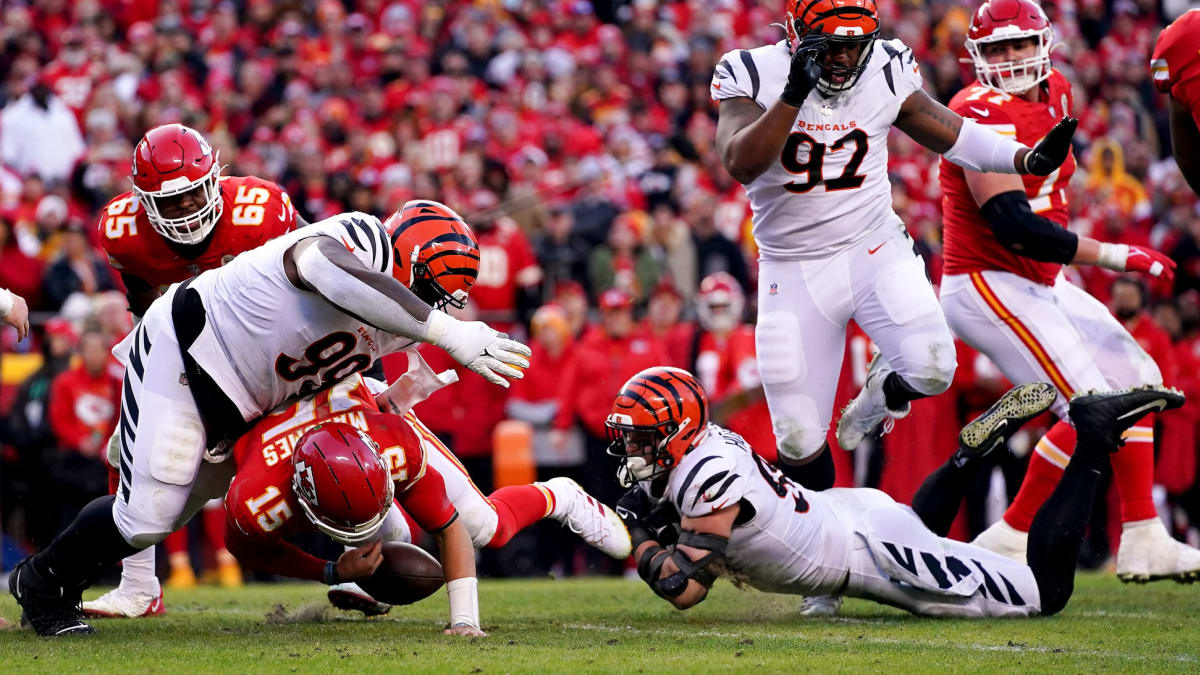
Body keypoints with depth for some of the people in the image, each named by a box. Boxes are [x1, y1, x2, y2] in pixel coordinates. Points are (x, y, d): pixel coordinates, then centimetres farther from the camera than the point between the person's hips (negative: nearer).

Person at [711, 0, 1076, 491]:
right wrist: (794, 93, -36)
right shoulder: (753, 76, -13)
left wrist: (1029, 159, -7)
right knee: (799, 443, 0)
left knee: (931, 368, -23)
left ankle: (877, 396, 13)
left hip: (875, 250, 1)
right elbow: (741, 166, -27)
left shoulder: (886, 72, -5)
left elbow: (950, 134, 6)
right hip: (794, 266, -1)